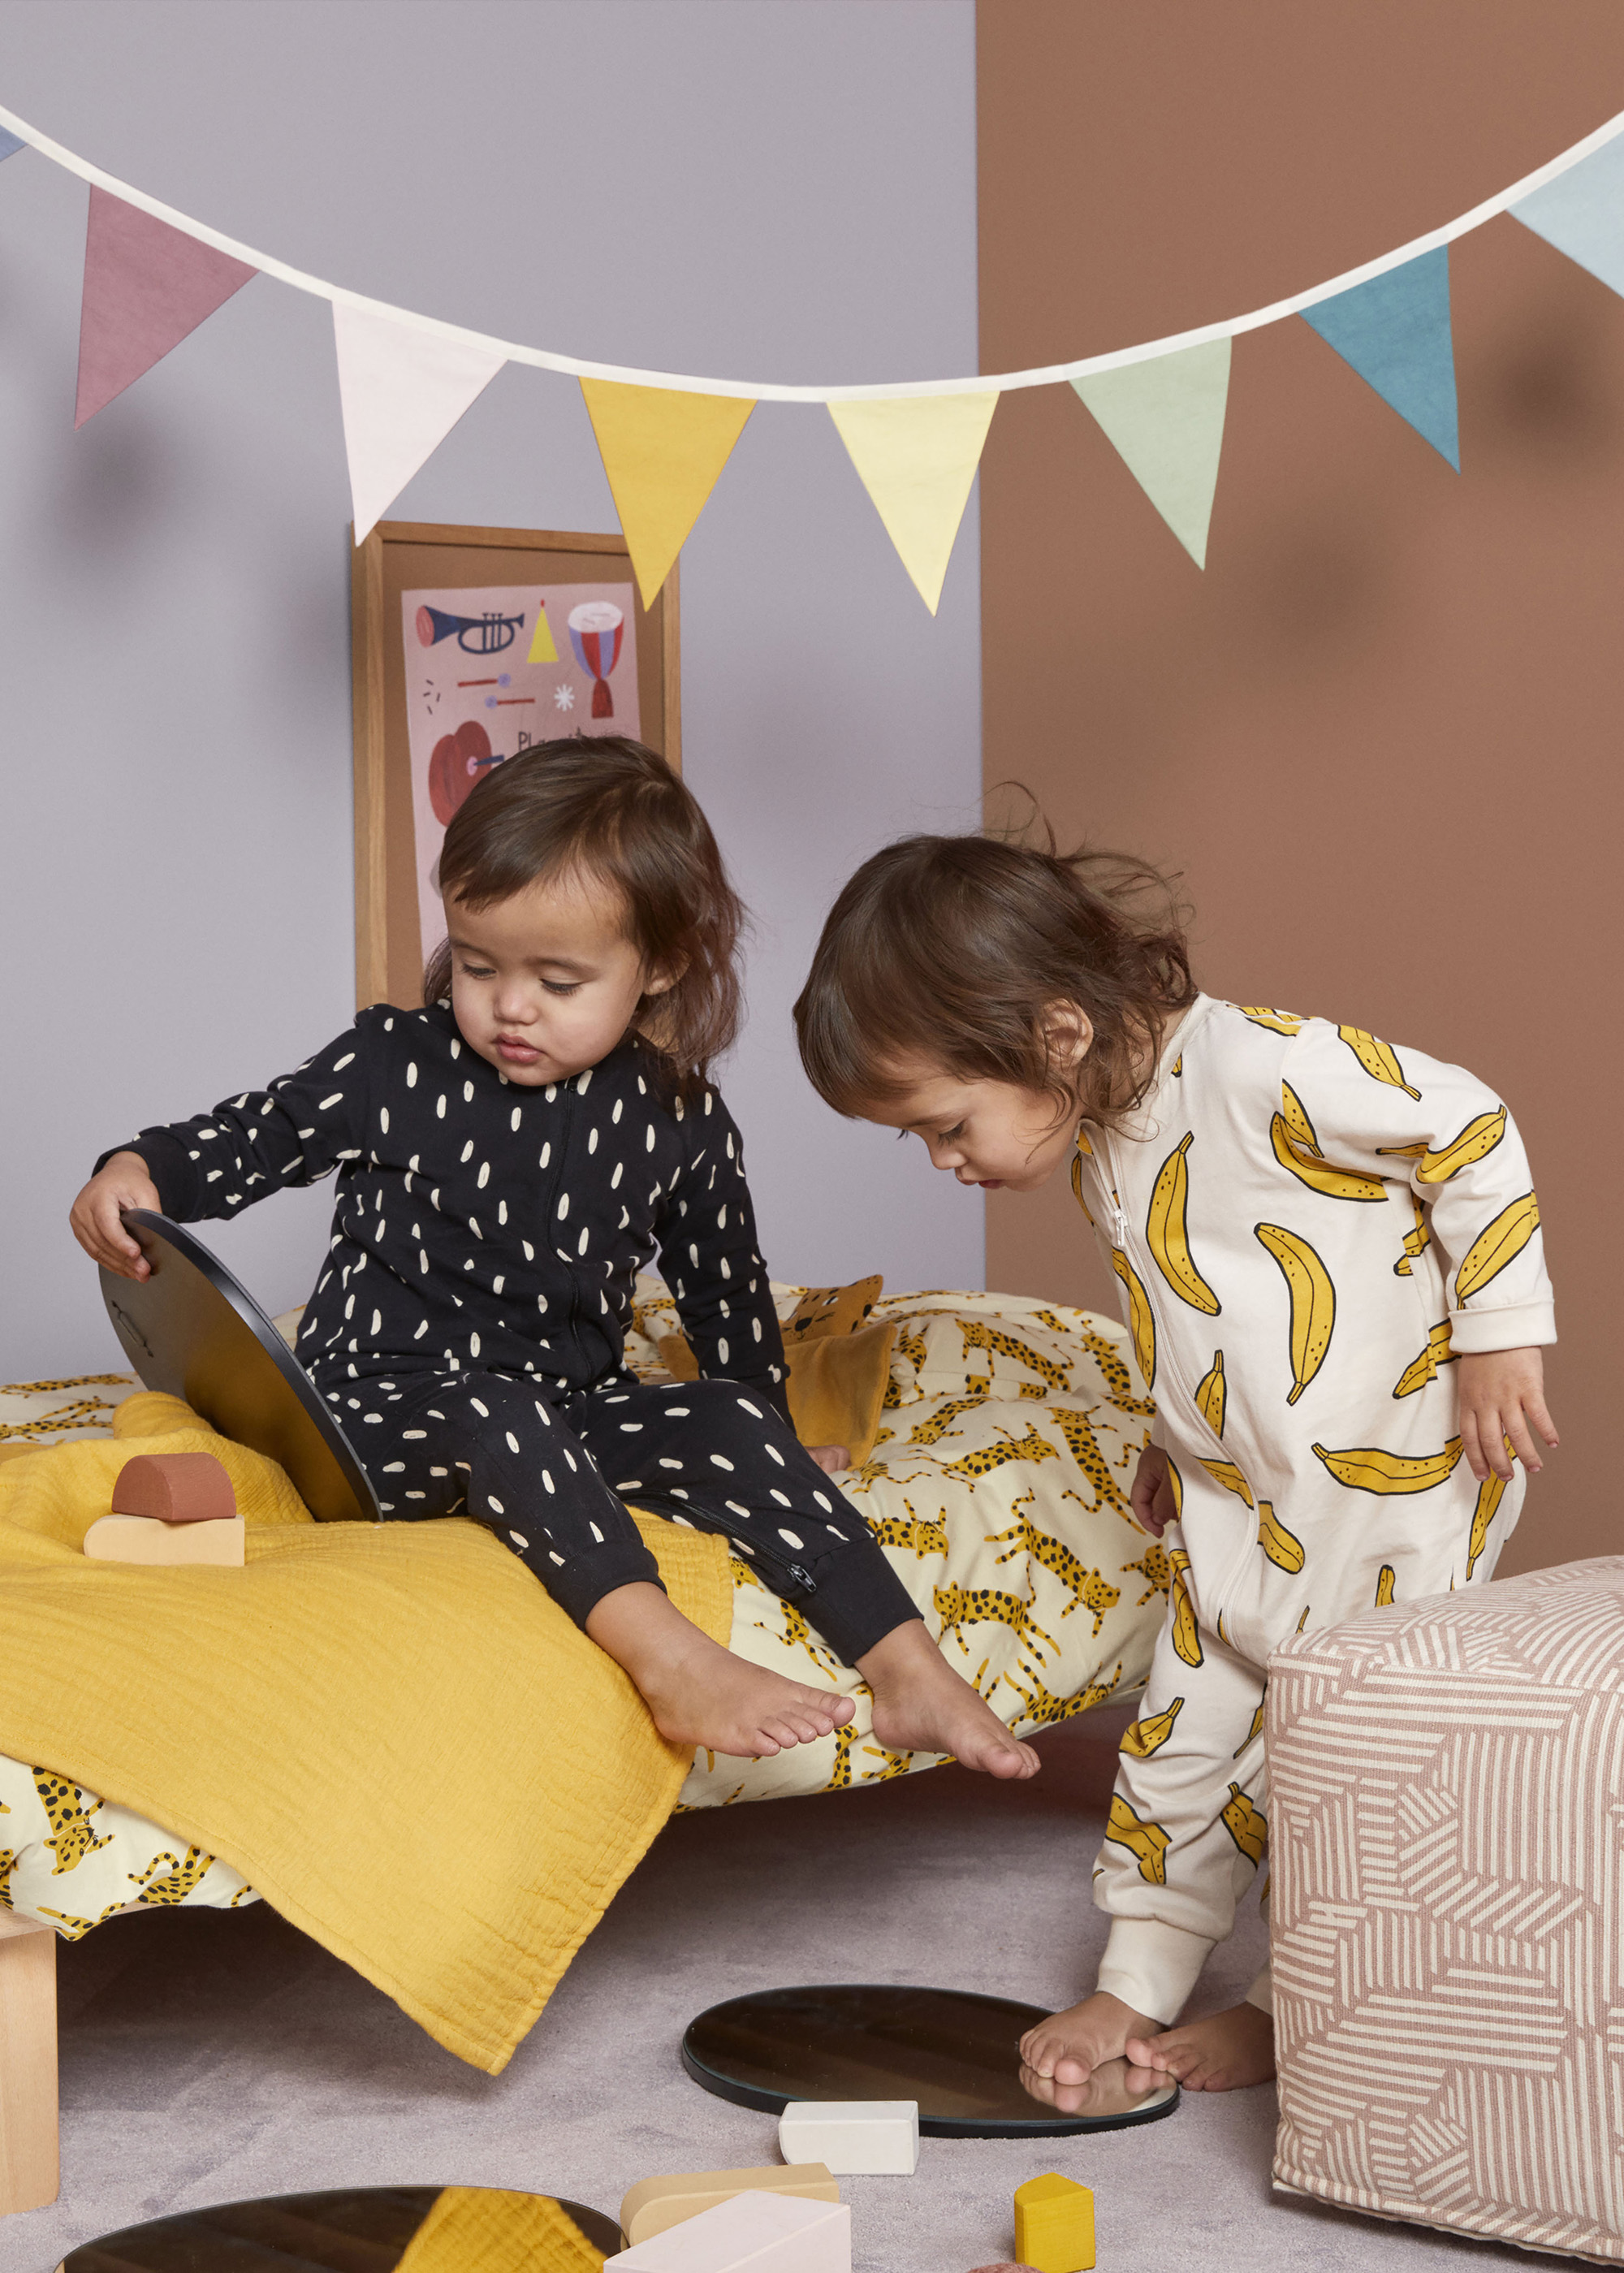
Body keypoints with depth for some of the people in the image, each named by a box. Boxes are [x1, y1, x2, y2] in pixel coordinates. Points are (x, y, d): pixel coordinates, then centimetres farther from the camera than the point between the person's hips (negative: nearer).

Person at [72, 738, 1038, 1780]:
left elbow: (725, 1289, 17)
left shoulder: (681, 1124, 4)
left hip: (572, 1409, 3)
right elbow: (244, 1140, 4)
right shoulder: (393, 1067, -2)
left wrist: (772, 1438, 19)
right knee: (499, 1416, -36)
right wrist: (138, 1173, -16)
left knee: (733, 1422, -23)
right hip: (385, 1408, -3)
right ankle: (667, 1659, -49)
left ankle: (910, 1671, -27)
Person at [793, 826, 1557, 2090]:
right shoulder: (1099, 1145, 2)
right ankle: (1138, 1986, 22)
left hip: (1408, 1469, -7)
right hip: (1240, 1500, 8)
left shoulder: (1259, 1065, -25)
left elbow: (1469, 1130, -18)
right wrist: (1179, 1449, 17)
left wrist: (1499, 1329, -15)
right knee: (1185, 1731, 9)